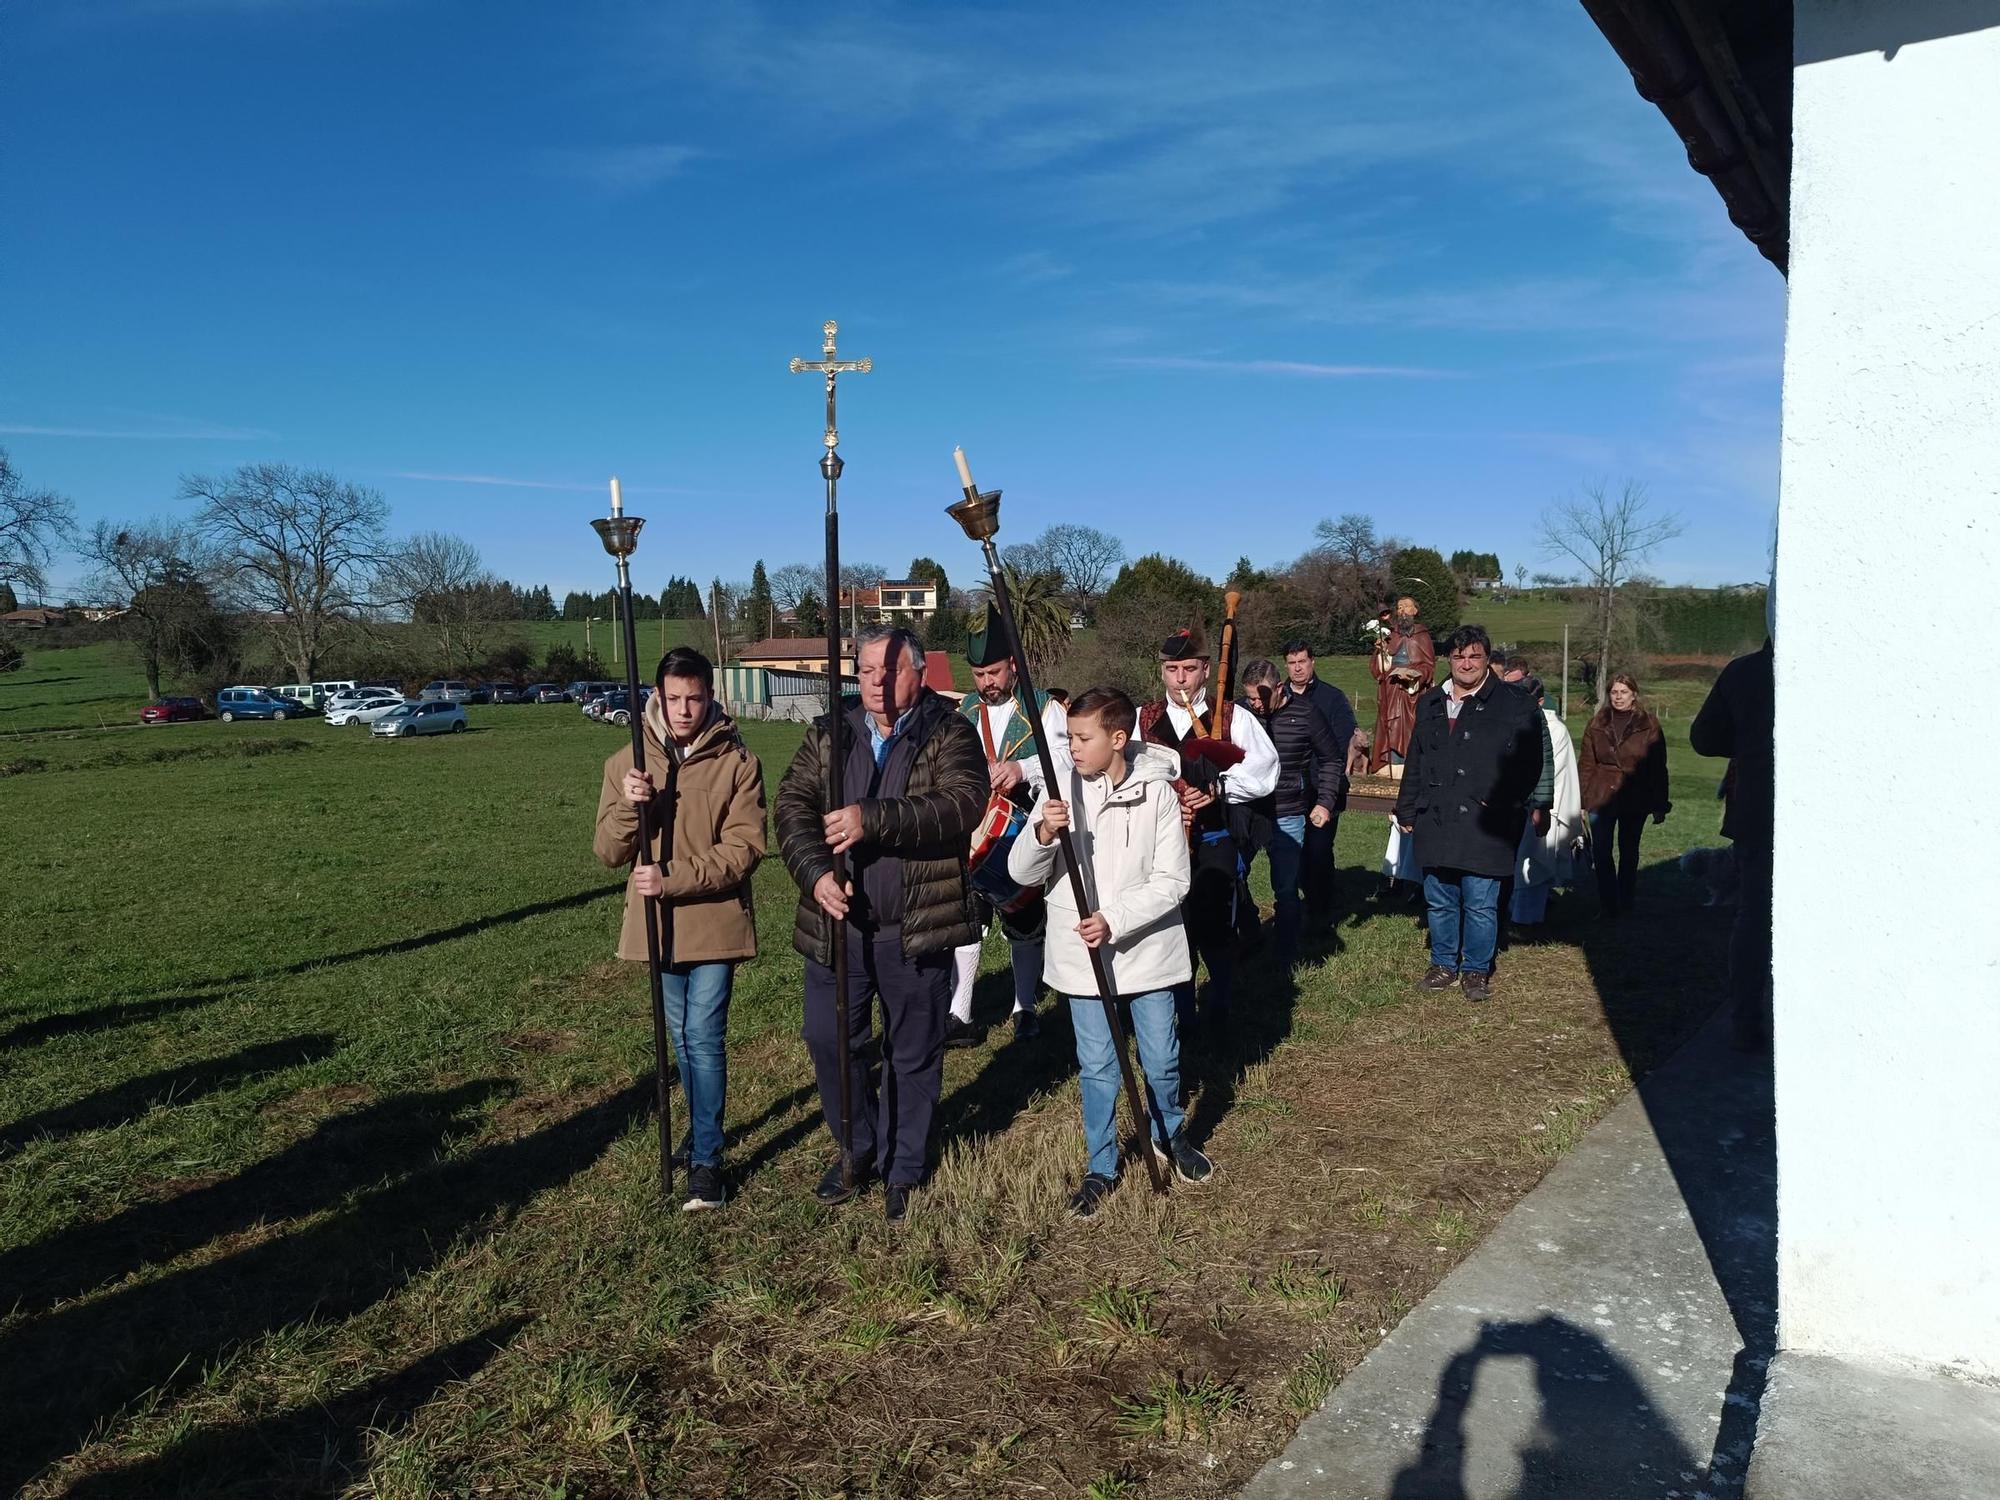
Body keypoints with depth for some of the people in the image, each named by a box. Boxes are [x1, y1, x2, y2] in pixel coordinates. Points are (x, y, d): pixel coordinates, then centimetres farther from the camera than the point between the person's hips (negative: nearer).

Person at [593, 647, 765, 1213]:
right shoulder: (626, 763, 1)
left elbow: (743, 850, -13)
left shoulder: (738, 763, -8)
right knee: (683, 1037, 17)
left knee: (704, 1038, -4)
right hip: (658, 925, 4)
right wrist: (628, 806, -21)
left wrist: (674, 879, -23)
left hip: (716, 923, -4)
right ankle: (703, 1127, 37)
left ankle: (706, 1158, 7)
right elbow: (608, 851, -2)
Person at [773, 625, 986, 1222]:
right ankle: (858, 1149, 33)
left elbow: (962, 803, -21)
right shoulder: (829, 735, 8)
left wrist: (872, 819, -30)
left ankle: (902, 1170, 29)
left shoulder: (949, 734, -4)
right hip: (836, 921, 3)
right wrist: (815, 872, -17)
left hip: (917, 927, -3)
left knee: (914, 1053, 9)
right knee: (829, 1039, 9)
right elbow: (792, 804, 0)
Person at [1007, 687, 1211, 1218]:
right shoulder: (1061, 791, -6)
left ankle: (1169, 1135, 42)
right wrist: (1043, 834, -26)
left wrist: (1114, 920, -21)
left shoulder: (1156, 792, -11)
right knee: (1096, 1067, 9)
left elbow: (1172, 881, -11)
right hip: (1082, 957, 1)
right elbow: (1023, 873, -5)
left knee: (1162, 1059, 13)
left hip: (1146, 951, -1)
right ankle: (1101, 1167, 29)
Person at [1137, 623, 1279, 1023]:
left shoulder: (1233, 719, 1)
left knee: (1215, 933, 0)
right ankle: (1183, 1015, 26)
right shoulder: (1143, 721, 7)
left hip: (1213, 845, -2)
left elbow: (1263, 768, -10)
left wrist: (1218, 788, -21)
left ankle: (1219, 1013, 21)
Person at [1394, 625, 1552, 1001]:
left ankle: (1476, 970, 16)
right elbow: (1415, 765, 19)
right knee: (1439, 902, 13)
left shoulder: (1514, 705, -2)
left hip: (1484, 826, -5)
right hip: (1435, 823, 5)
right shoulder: (1429, 705, 14)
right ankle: (1443, 964, 27)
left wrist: (1500, 805, -14)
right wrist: (1407, 811, 17)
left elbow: (1528, 764, -5)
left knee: (1480, 904, 0)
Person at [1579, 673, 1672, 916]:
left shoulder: (1649, 726, -1)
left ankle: (1625, 903, 23)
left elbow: (1658, 768, 0)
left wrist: (1659, 805, -2)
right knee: (1601, 853, -2)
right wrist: (1582, 801, -1)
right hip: (1601, 797, 1)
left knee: (1629, 852, 10)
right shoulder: (1597, 724, 4)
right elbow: (1586, 764, 5)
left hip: (1635, 800, -1)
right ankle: (1608, 904, 6)